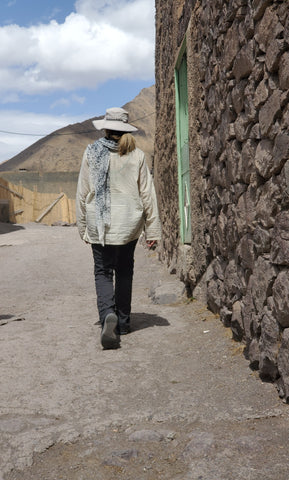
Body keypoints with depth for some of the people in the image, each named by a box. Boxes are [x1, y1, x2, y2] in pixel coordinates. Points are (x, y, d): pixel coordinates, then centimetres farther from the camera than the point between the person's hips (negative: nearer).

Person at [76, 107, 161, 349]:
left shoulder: (92, 153, -2)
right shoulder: (136, 156, -1)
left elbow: (83, 193, 1)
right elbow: (147, 194, -1)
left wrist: (83, 226, 9)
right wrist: (152, 229, 5)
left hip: (99, 223, -1)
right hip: (128, 224, 1)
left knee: (103, 272, 5)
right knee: (124, 271, 15)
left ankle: (108, 315, -20)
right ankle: (123, 322, 22)